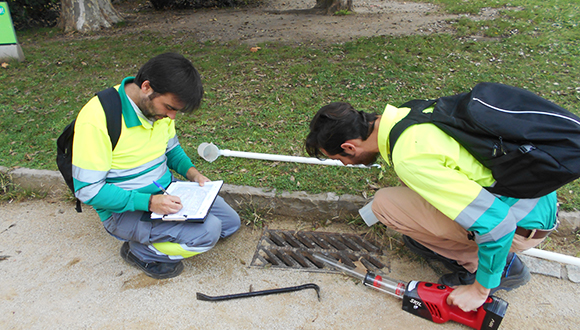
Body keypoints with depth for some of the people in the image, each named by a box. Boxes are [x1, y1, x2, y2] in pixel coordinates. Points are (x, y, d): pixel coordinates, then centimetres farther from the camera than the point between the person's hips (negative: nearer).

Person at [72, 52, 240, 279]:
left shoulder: (160, 104, -3)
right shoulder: (96, 119, -26)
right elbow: (87, 189, -23)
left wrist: (191, 172, -6)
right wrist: (148, 202, -30)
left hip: (166, 191, 8)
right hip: (125, 210, -8)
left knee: (230, 222, 7)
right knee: (207, 231, -25)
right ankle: (140, 251, 0)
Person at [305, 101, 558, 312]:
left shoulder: (410, 160, -30)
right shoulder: (405, 113, -3)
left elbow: (498, 224, -28)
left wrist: (479, 290, -13)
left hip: (525, 224, -8)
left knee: (384, 203, -13)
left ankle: (503, 267, 1)